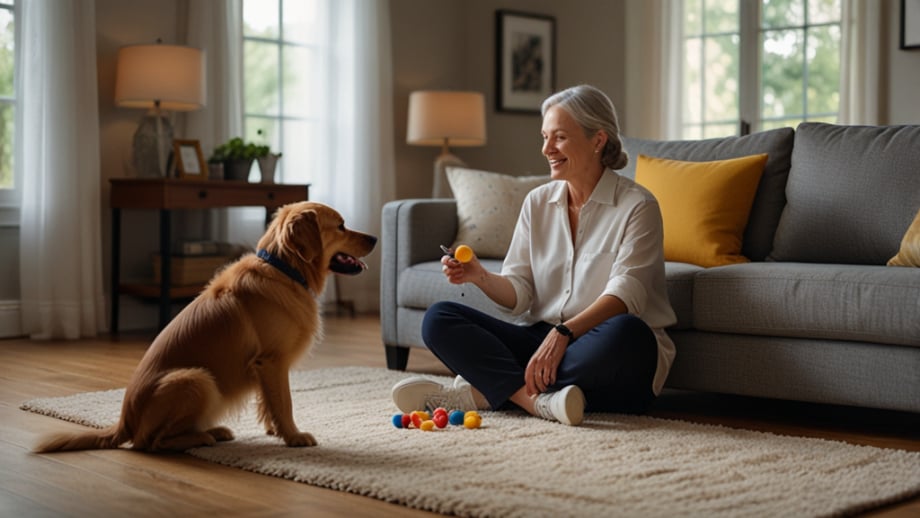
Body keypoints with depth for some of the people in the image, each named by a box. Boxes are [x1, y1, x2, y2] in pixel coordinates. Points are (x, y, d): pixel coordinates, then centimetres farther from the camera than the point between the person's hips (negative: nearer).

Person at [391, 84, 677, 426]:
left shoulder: (637, 206, -6)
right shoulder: (538, 202, 10)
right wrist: (480, 277, -15)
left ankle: (483, 391, -30)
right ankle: (542, 400, -31)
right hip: (542, 339, 5)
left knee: (627, 333, -40)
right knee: (438, 318, -11)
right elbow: (519, 295, 7)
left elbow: (624, 294, -18)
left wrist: (563, 333, -32)